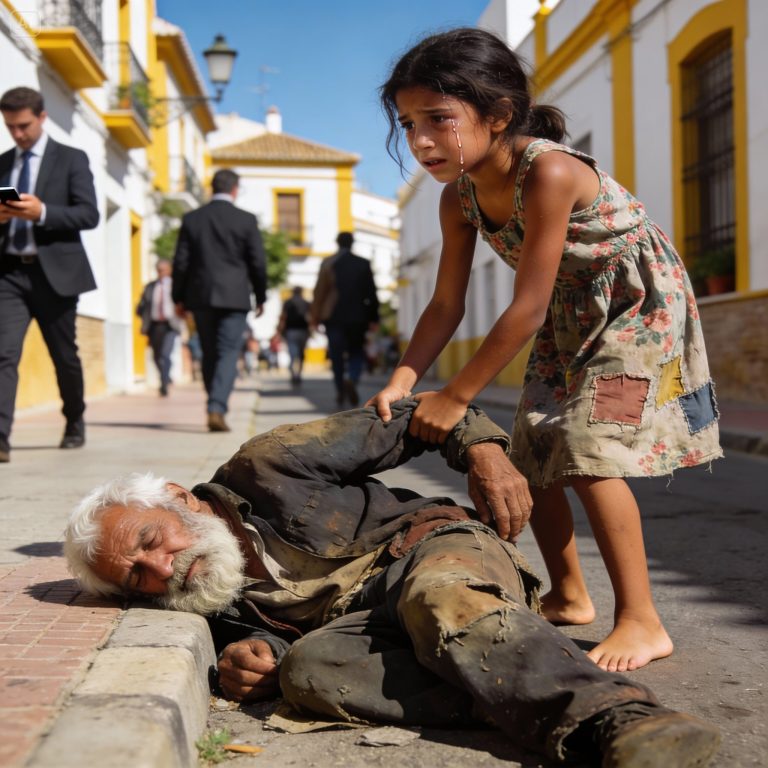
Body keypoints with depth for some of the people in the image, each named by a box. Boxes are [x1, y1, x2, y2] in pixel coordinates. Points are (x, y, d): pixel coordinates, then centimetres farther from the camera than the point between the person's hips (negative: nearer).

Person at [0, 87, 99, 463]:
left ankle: (75, 423, 32)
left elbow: (89, 215, -6)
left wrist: (41, 213, -20)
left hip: (54, 272, -2)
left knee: (64, 355, 10)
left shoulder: (72, 159, 3)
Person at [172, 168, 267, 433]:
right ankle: (217, 409, -17)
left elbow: (181, 262, 3)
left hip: (201, 296, 3)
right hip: (234, 297, -3)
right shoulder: (246, 220, -3)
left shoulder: (191, 219, 3)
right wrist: (260, 296, 10)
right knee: (228, 354, -3)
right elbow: (258, 263, -1)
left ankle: (216, 406, 21)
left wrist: (179, 297, 11)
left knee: (209, 354, 14)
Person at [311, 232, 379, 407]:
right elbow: (371, 292, 1)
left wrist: (315, 317, 4)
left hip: (333, 317, 0)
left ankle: (340, 392, 5)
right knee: (356, 353, 9)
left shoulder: (327, 264, 0)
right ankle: (351, 379, -18)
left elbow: (319, 292, -1)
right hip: (357, 317, 0)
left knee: (336, 355, 6)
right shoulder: (363, 264, 2)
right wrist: (373, 318, 5)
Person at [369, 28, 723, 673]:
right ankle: (569, 597, 23)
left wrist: (456, 397, -26)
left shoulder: (549, 172, -34)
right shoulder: (459, 197, -10)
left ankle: (642, 623, -9)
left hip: (639, 304, -8)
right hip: (569, 317, 8)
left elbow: (527, 307, -32)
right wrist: (402, 381, -19)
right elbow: (447, 306, -5)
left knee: (589, 450, -19)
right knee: (533, 454, 6)